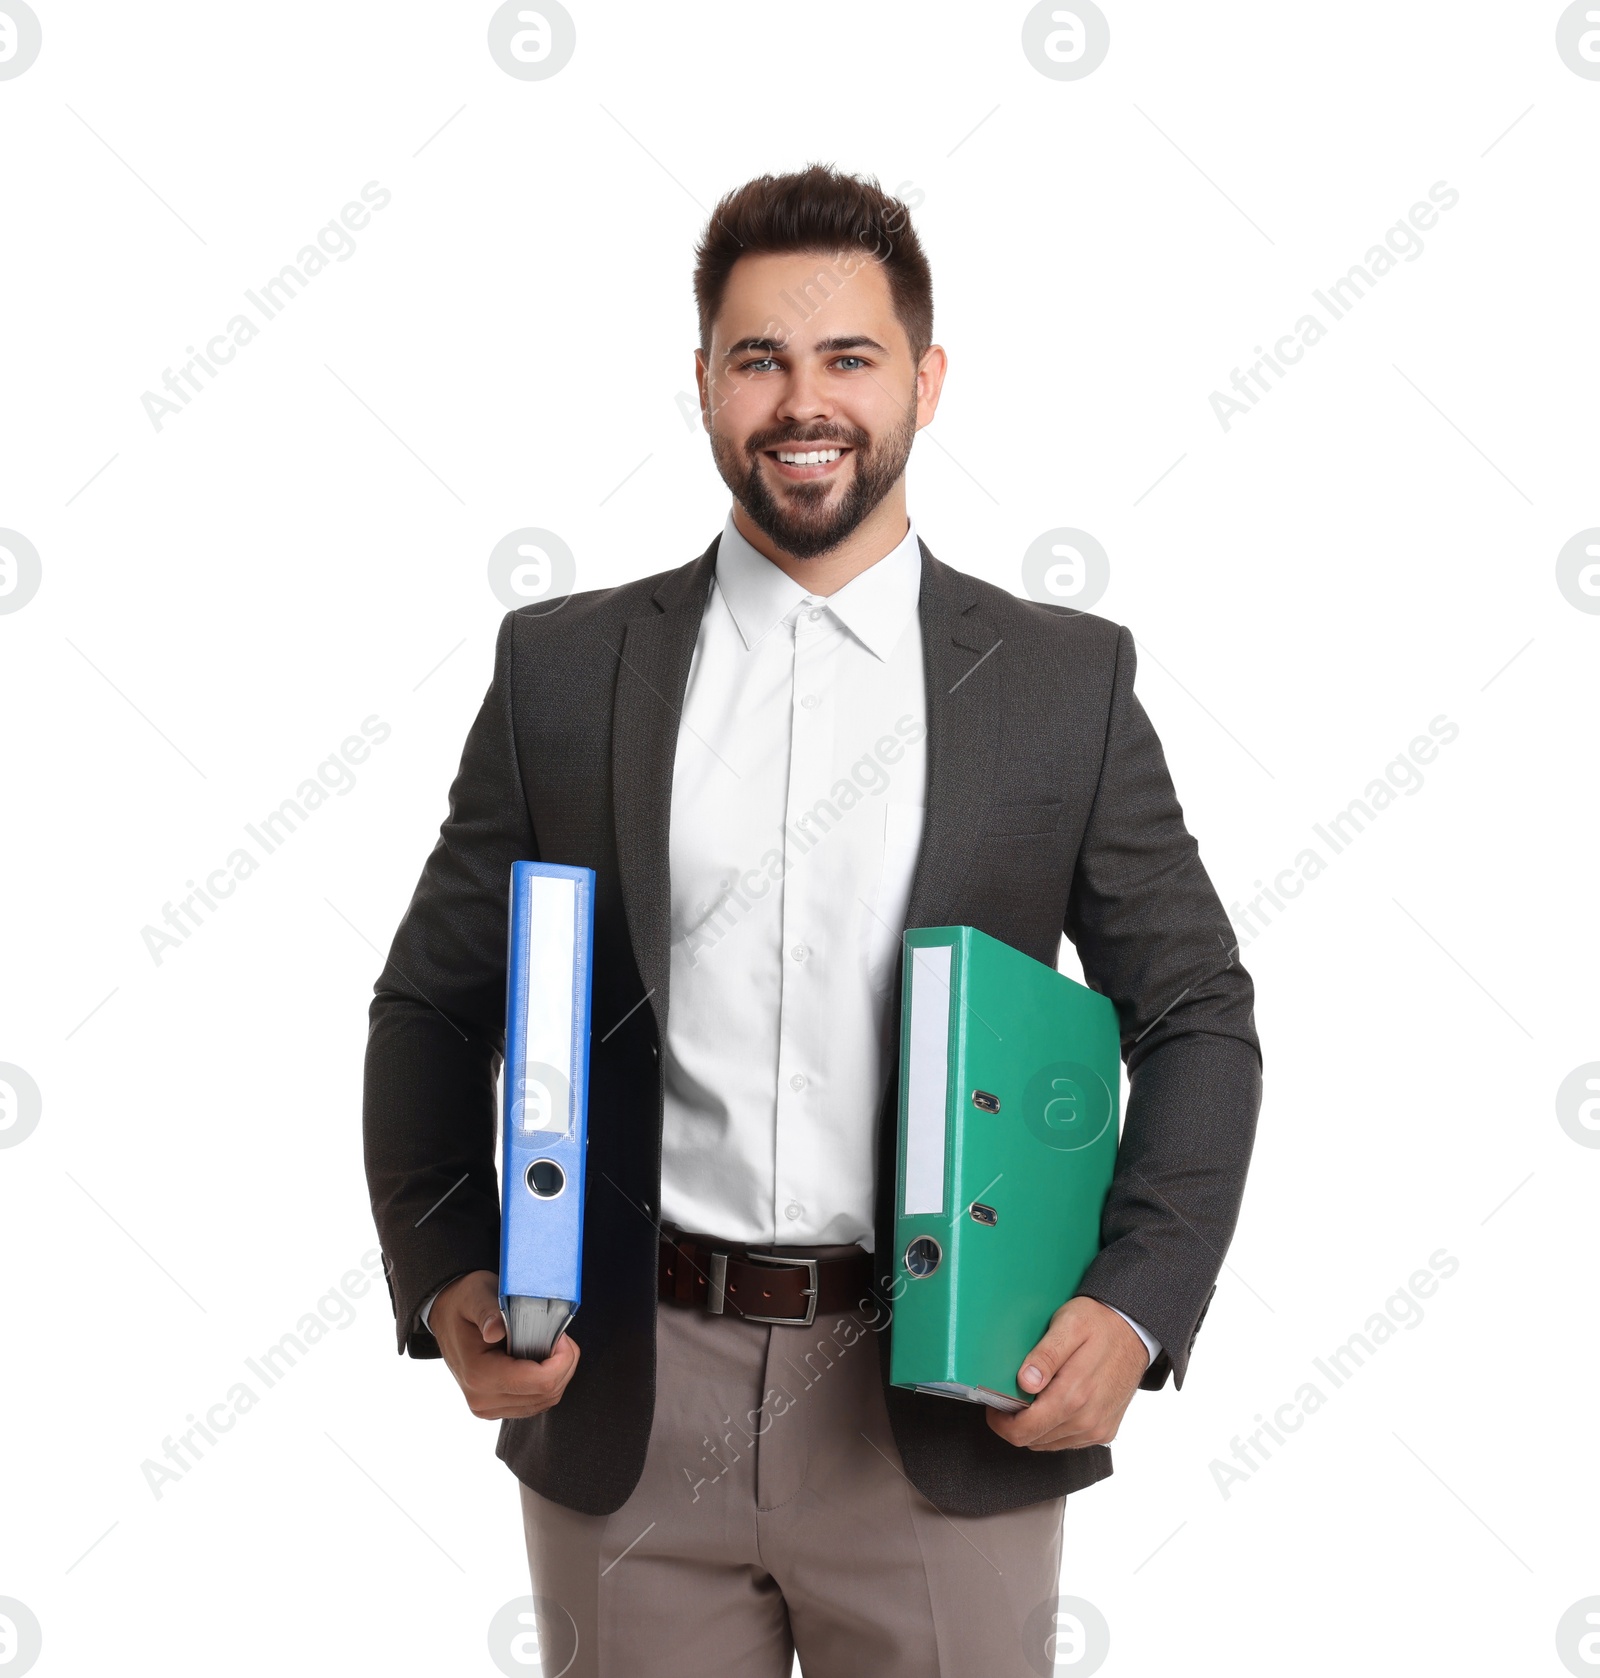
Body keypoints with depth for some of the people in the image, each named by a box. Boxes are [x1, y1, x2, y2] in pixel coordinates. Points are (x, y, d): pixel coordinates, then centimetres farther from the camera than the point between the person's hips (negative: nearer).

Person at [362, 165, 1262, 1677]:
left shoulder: (1067, 681, 3)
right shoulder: (563, 667, 4)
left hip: (950, 1410, 0)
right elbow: (433, 1003, 8)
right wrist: (445, 1282, -5)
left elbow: (1197, 1019, 5)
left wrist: (1135, 1306, -8)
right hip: (628, 1410, 1)